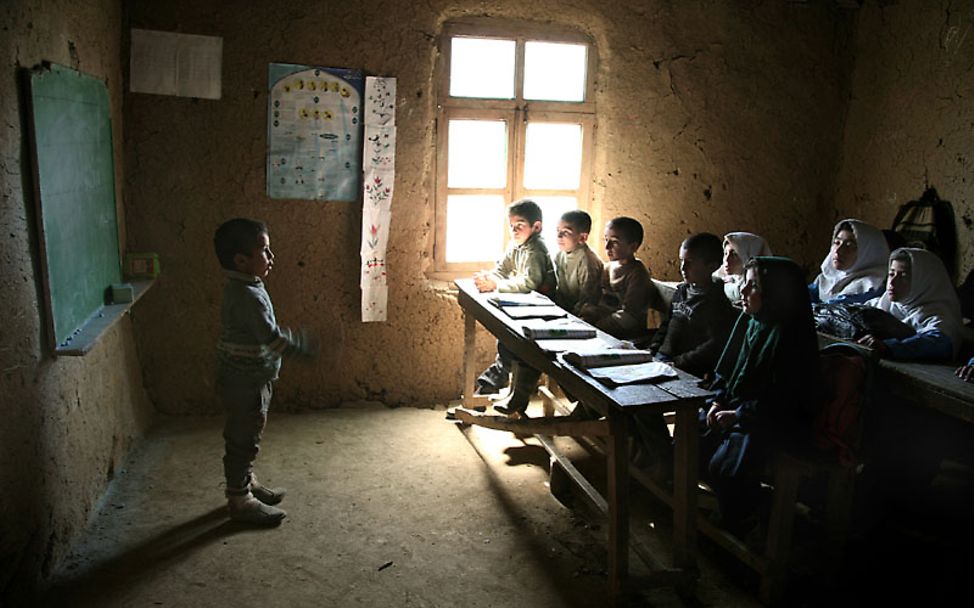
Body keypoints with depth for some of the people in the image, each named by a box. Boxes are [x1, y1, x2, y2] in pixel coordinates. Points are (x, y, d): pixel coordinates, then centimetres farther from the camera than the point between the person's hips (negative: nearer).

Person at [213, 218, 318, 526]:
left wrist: (297, 339, 16)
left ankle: (246, 483, 40)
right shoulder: (248, 295, -27)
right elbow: (272, 338, -27)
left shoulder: (242, 288, 5)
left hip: (249, 379, 10)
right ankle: (240, 501, 19)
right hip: (245, 382, -10)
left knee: (246, 437, 23)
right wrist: (307, 345, -16)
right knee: (243, 439, 5)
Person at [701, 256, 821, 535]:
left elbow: (781, 400, -20)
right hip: (735, 408, 8)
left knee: (724, 465, -25)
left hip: (777, 422, -8)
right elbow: (725, 368, 13)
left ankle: (739, 523, 3)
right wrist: (718, 401, -1)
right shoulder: (748, 320, 4)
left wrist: (739, 414, -18)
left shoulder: (790, 335, -20)